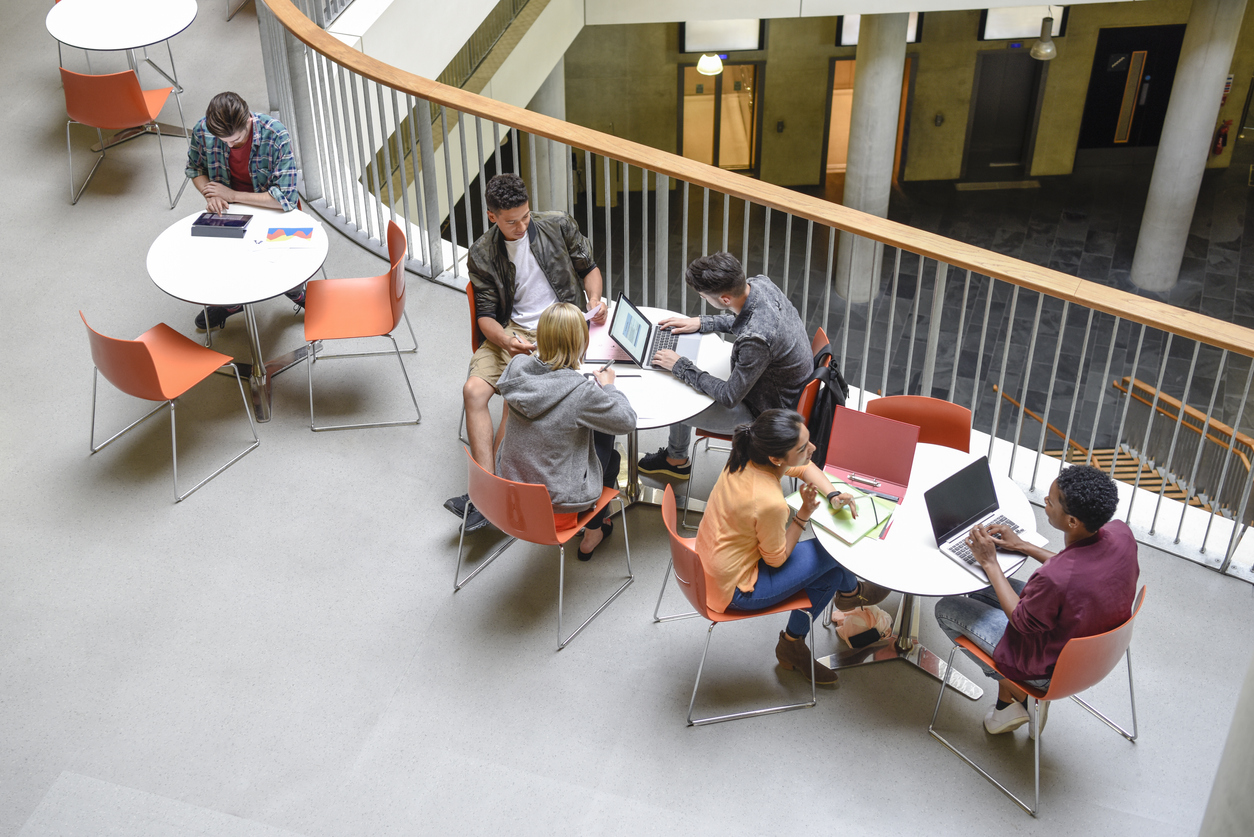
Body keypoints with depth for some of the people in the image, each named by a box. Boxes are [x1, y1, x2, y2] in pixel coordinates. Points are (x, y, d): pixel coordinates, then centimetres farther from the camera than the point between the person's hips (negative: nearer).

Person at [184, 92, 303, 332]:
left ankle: (296, 293, 13)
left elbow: (286, 198, -26)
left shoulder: (276, 136, -27)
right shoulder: (202, 131, -16)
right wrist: (210, 194, -16)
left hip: (271, 210, -3)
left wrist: (232, 195, -22)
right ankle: (231, 302, 13)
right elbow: (195, 169, 7)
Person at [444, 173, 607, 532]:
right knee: (473, 390, -20)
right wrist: (506, 340, -22)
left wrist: (594, 301, -9)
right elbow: (486, 314, 0)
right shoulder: (481, 255, 0)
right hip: (512, 331, 3)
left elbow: (589, 267, 12)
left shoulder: (558, 225, -1)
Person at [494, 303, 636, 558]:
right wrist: (608, 386, 2)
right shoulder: (582, 392, -29)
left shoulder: (518, 367, -14)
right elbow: (627, 421, -13)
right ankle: (591, 534, 43)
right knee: (611, 457, 25)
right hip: (558, 499, -5)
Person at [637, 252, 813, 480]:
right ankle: (676, 455, 36)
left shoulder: (756, 339, -41)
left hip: (767, 413, -8)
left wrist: (679, 366, -18)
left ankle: (676, 460, 36)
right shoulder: (760, 283, -15)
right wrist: (701, 322, 4)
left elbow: (729, 397, -27)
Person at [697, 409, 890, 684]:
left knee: (828, 572, 12)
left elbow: (804, 467, 9)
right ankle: (851, 590, 35)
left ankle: (793, 644, 27)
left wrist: (832, 495, -5)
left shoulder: (747, 457, -12)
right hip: (735, 590, -8)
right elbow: (776, 559, -16)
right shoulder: (770, 502, -36)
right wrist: (805, 513, -17)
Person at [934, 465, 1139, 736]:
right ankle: (1006, 700, 26)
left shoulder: (1053, 579, -42)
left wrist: (990, 562, -13)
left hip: (1051, 669, -7)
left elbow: (1022, 622, -19)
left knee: (946, 609, 11)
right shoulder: (1121, 532, -20)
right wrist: (1023, 546, 4)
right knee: (982, 591, 23)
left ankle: (1020, 695, 20)